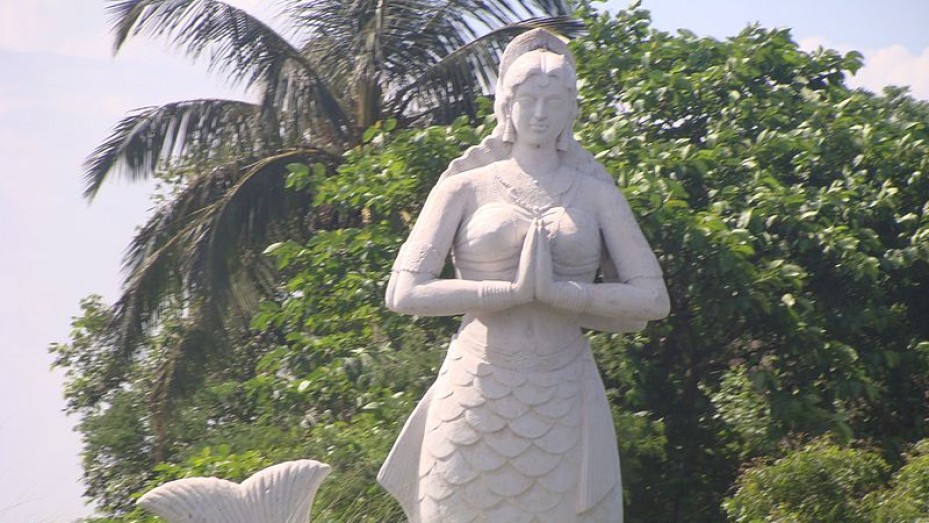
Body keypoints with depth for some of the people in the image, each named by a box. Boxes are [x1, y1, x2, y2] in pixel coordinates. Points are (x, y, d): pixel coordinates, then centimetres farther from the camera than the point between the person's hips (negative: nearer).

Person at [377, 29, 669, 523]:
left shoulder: (596, 194, 8)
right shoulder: (466, 187, 5)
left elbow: (652, 299, 0)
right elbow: (405, 293, -5)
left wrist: (556, 291, -12)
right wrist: (516, 290, -11)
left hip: (563, 403, 1)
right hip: (475, 401, -1)